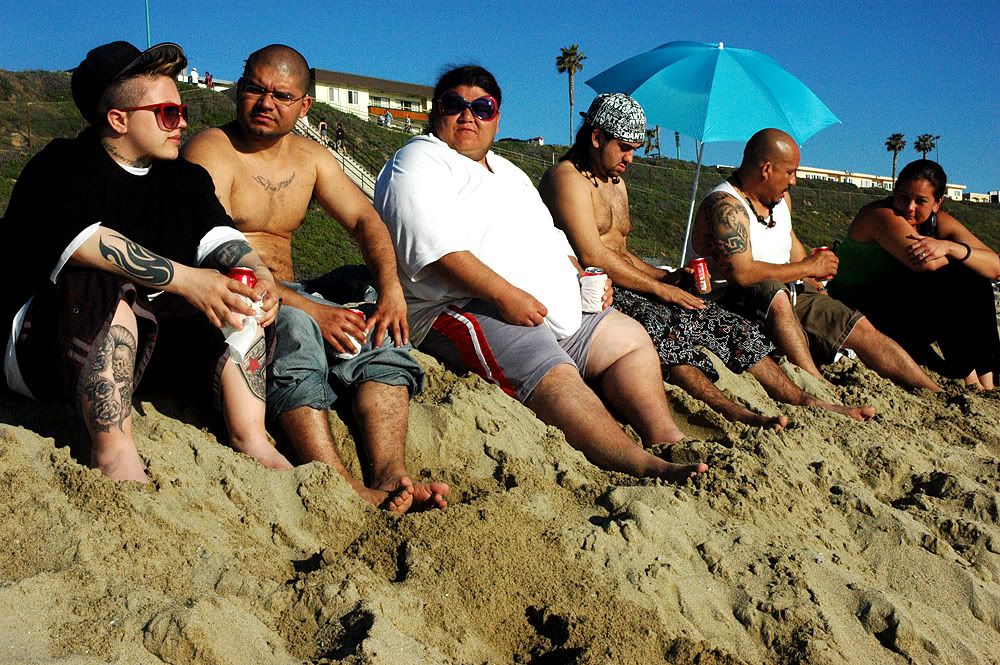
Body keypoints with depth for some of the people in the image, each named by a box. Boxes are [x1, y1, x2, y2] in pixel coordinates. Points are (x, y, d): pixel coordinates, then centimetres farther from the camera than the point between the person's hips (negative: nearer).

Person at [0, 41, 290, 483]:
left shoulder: (184, 179, 11)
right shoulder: (60, 169, -9)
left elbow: (220, 237, -5)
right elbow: (85, 240, -29)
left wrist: (258, 272, -27)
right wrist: (185, 279, -38)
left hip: (145, 340, 6)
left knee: (238, 293, -11)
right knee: (106, 284, -34)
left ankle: (250, 438, -19)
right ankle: (113, 451, -34)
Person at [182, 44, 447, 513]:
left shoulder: (311, 158, 16)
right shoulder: (210, 151, -7)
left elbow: (364, 219, 6)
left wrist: (390, 288, -16)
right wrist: (308, 308, -29)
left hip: (290, 296, 7)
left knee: (382, 336, -18)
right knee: (295, 327, -36)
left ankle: (387, 477, -36)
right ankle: (345, 491, -47)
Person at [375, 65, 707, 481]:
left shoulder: (509, 173, 27)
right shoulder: (421, 162, -1)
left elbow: (551, 239, 31)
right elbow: (434, 247, -18)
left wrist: (581, 277, 10)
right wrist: (505, 295, -24)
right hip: (458, 309, -10)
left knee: (628, 336, 11)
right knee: (553, 375, -31)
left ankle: (667, 440, 2)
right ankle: (648, 468, -37)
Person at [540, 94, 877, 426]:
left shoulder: (616, 183, 24)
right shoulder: (568, 177, -7)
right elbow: (592, 255, -18)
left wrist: (667, 277, 6)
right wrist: (660, 288, -14)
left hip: (622, 287, 9)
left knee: (725, 321, -4)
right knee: (662, 324, -39)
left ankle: (808, 402, -7)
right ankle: (734, 412, -53)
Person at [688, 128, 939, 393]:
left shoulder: (781, 198, 10)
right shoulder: (725, 207, -20)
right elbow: (741, 273, -31)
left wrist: (817, 288, 14)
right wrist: (808, 267, -20)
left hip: (785, 297, 9)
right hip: (729, 301, -9)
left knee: (863, 329, -3)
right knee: (775, 294, -40)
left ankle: (937, 394, 2)